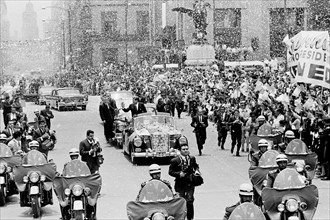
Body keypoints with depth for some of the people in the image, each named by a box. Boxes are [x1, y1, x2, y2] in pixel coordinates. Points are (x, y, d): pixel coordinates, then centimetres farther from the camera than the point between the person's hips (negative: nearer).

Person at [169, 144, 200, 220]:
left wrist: (196, 171, 3)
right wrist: (179, 174, -19)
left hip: (190, 183, 2)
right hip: (180, 184, -2)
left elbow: (196, 166, 24)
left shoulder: (192, 159, 7)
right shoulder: (175, 160, -7)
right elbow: (170, 172, -5)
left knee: (190, 201, 1)